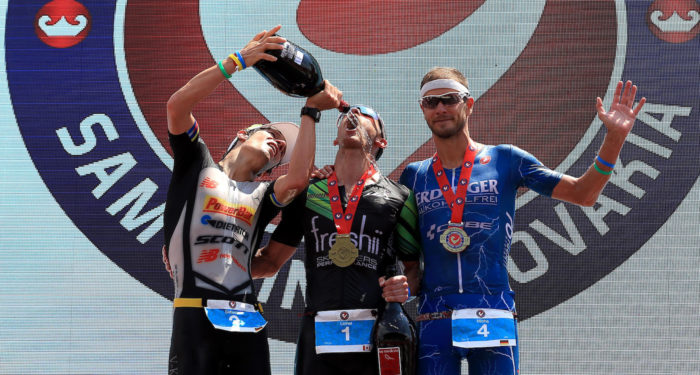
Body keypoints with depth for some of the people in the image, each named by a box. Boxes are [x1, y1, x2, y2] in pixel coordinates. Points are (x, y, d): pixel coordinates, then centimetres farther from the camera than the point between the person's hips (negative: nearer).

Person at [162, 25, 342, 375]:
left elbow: (297, 179, -5)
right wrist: (238, 60, -7)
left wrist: (311, 112, 3)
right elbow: (177, 104, -3)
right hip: (195, 316, -4)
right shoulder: (197, 163, 13)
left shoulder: (263, 195, 18)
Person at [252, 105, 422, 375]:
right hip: (318, 338, 1)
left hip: (377, 337, -1)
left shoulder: (398, 197, 6)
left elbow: (416, 268, 10)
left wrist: (405, 287, -12)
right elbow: (271, 261, 14)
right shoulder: (307, 193, 12)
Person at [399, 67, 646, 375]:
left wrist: (615, 137, -8)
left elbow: (583, 194, 2)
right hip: (432, 320, 1)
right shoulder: (414, 175, 8)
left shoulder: (504, 159, 4)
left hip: (494, 318, -1)